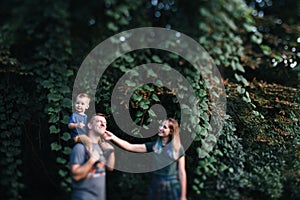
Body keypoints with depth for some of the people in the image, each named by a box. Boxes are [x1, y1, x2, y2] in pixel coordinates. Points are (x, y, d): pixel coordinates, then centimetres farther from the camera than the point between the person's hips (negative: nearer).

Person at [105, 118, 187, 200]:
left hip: (172, 188, -3)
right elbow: (130, 147, -2)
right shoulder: (154, 146, 2)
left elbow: (182, 173, -5)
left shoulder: (178, 148, -5)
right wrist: (113, 137, -14)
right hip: (155, 186, 3)